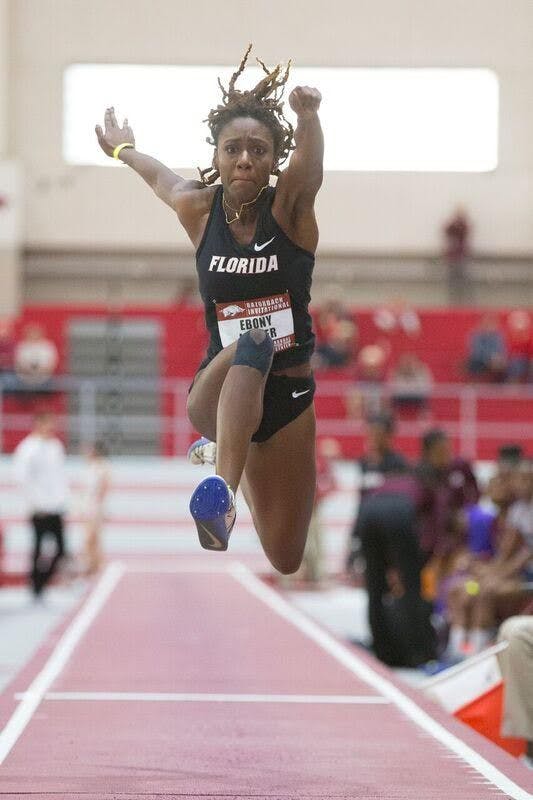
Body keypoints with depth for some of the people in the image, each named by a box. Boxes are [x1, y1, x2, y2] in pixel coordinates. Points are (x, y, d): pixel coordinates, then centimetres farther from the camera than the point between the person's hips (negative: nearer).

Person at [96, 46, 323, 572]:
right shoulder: (197, 208, -4)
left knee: (285, 559, 10)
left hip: (288, 396, 1)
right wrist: (123, 149, 41)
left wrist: (308, 115, -54)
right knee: (249, 346, -38)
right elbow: (160, 176, 19)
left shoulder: (290, 206, -9)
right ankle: (222, 490, -53)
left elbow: (309, 164, -32)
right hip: (217, 394, -1)